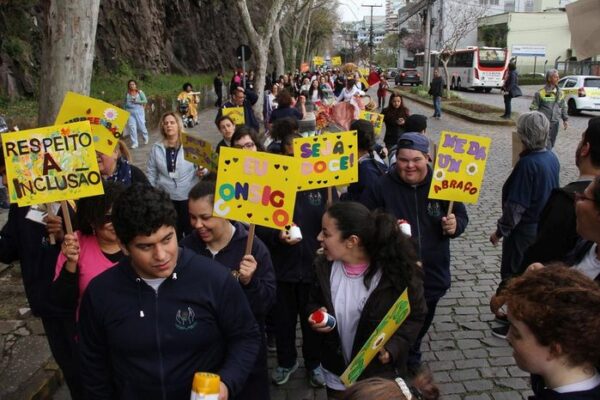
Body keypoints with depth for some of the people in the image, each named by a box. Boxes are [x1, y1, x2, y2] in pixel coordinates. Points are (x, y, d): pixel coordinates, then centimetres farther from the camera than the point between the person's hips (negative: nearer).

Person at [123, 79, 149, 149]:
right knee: (132, 127, -6)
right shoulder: (127, 93, 9)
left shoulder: (140, 92, 0)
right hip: (130, 112, 2)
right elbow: (125, 103, 18)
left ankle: (145, 138, 33)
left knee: (141, 126, 2)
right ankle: (134, 143, 0)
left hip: (139, 111, -2)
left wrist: (136, 101, -14)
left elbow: (145, 101, -5)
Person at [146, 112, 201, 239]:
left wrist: (200, 171, -24)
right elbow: (151, 173, 6)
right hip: (166, 197, 3)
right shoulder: (156, 148, 0)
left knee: (191, 229, 8)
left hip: (188, 195, -2)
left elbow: (201, 166, -1)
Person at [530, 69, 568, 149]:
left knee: (551, 143, 13)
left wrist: (565, 119, 16)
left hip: (555, 122, 6)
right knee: (546, 144, -12)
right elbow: (534, 108, -6)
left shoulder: (560, 93, 10)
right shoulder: (541, 93, -9)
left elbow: (563, 107, 19)